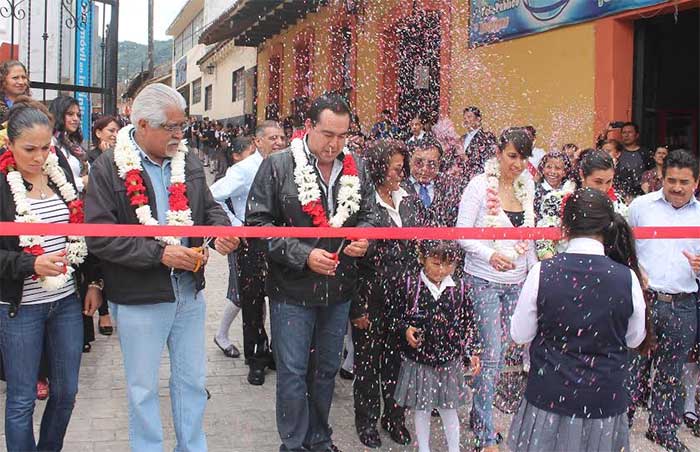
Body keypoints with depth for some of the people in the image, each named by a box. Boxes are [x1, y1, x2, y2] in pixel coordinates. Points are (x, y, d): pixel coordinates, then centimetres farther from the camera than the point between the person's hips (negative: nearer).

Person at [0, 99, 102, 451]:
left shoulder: (61, 175, 5)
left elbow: (83, 232, 13)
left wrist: (93, 281, 10)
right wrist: (31, 264, -25)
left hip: (67, 302, 5)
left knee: (66, 391, 13)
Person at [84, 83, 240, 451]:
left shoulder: (188, 161, 3)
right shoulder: (109, 168, -12)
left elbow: (208, 207, 14)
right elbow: (99, 237, -17)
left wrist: (220, 229, -10)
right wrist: (159, 253, -23)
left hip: (189, 292, 5)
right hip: (139, 298, -5)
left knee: (192, 379, 17)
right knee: (143, 388, 11)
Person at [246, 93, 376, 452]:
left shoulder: (353, 169, 4)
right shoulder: (278, 166, -8)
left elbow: (366, 214, 16)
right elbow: (258, 222, -11)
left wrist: (363, 236, -7)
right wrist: (303, 255, -18)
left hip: (339, 289, 4)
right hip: (292, 289, -4)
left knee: (327, 369, 16)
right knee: (293, 372, 4)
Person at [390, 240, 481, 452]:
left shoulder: (459, 288, -5)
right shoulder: (408, 285, -12)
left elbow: (468, 322, 4)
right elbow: (394, 315, -1)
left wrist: (472, 352, 0)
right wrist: (405, 329, -18)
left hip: (449, 362, 1)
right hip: (418, 360, -1)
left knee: (448, 409, 14)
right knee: (421, 410, 14)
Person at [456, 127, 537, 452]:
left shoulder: (526, 187, 7)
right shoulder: (480, 185, -9)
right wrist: (490, 255, -25)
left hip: (517, 280, 6)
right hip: (485, 280, -5)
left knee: (503, 351, 10)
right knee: (493, 354, -7)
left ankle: (478, 411, 28)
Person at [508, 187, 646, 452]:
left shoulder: (541, 273, -15)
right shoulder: (627, 278, -12)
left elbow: (519, 335, -4)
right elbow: (634, 339, 3)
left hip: (548, 400, -1)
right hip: (605, 404, 1)